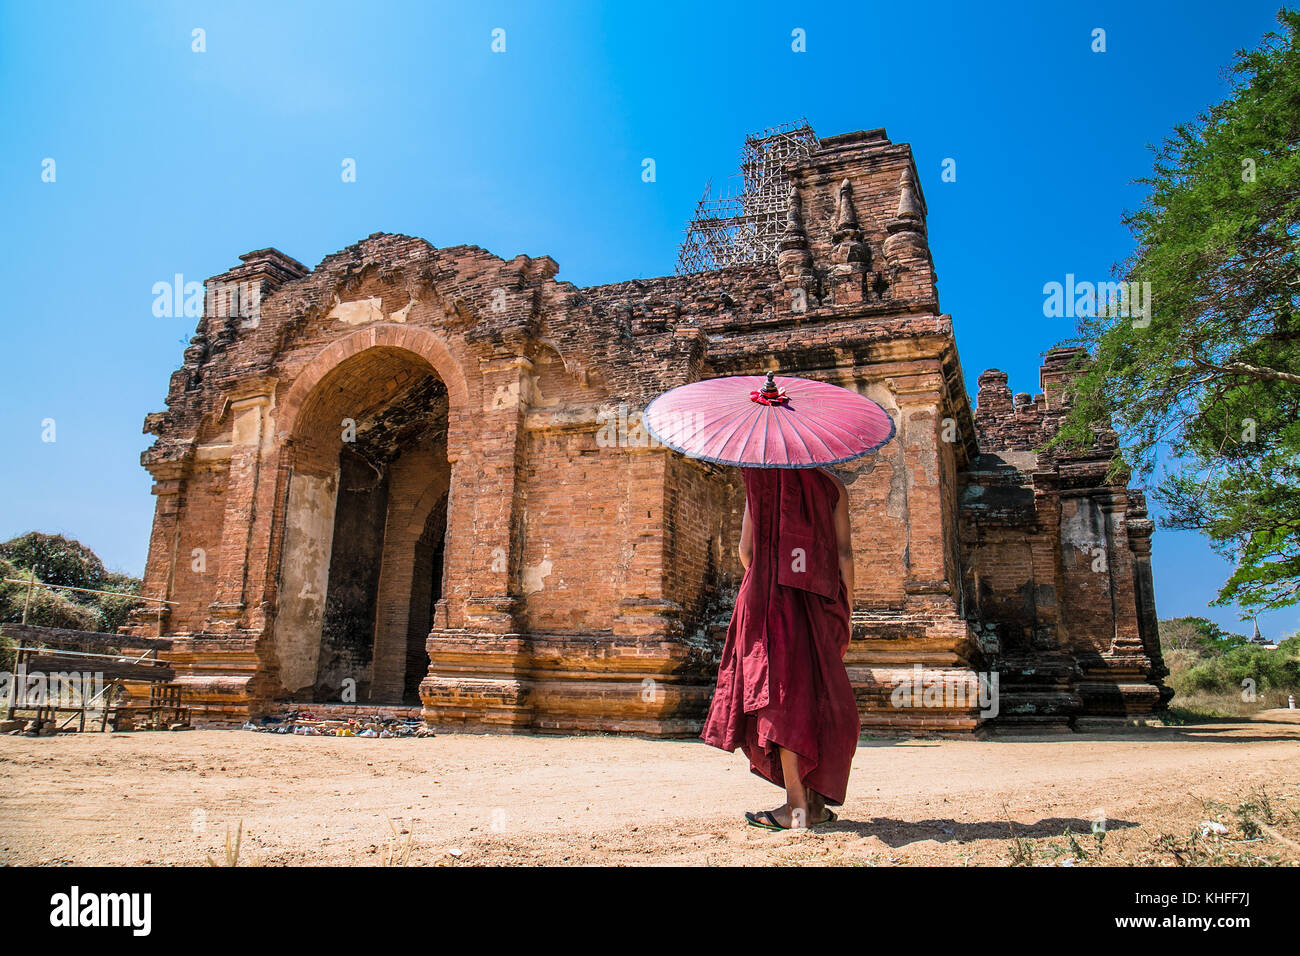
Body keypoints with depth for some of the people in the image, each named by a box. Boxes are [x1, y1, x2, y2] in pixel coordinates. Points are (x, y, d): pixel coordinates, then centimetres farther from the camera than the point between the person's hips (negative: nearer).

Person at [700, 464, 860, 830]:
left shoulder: (762, 483, 6)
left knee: (782, 694, -5)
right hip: (820, 605, 2)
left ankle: (797, 804, -11)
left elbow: (746, 550, 4)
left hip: (770, 601, -2)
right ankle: (816, 802, 13)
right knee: (820, 700, 10)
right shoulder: (832, 487, 8)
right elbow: (844, 554, 2)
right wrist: (846, 614, 7)